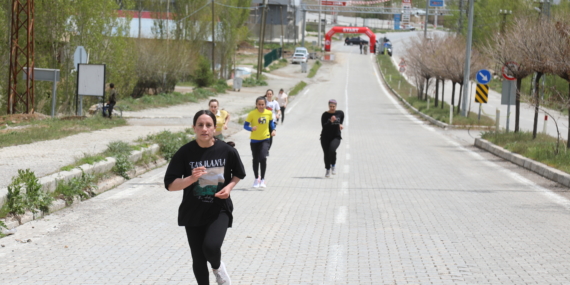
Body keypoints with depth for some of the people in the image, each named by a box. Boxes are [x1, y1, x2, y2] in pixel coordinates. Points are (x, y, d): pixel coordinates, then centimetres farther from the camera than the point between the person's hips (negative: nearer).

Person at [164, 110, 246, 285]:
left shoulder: (227, 151, -9)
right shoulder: (185, 152, -12)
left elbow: (238, 173, 11)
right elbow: (170, 185, -11)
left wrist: (229, 186, -8)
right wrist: (191, 178, -28)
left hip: (219, 211, -1)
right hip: (193, 213, 1)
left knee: (211, 247, -23)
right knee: (198, 260, 8)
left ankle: (218, 267, 13)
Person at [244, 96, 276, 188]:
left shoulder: (269, 113, -5)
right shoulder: (252, 114, -13)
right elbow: (245, 125, -11)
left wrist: (273, 130, -2)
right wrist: (251, 128, -31)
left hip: (265, 139, 0)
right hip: (254, 140, 0)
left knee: (263, 158, -17)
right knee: (255, 160, 10)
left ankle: (262, 179, -6)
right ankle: (256, 179, 30)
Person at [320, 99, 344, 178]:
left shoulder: (340, 113, 0)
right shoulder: (325, 115, -8)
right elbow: (323, 125, -20)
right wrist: (330, 121, -32)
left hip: (336, 137, 0)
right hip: (325, 137, 0)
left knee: (332, 149, -26)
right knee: (326, 153, 2)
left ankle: (333, 165, -2)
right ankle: (328, 170, 24)